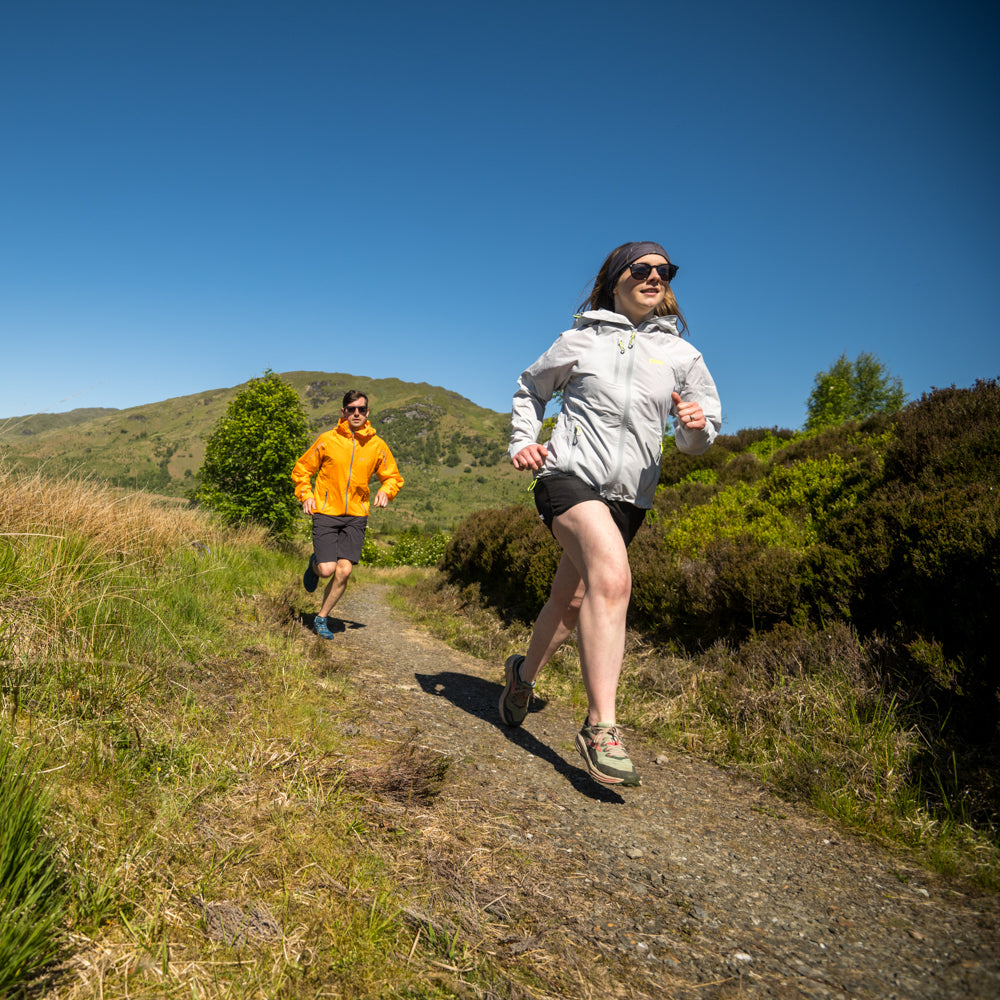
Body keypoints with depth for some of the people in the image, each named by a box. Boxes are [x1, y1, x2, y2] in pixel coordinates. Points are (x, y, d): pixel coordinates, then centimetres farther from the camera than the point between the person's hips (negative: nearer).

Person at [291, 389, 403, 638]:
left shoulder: (377, 445, 3)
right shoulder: (327, 440, -1)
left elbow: (393, 476, 15)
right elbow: (301, 470, 10)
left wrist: (386, 491, -6)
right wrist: (306, 495, -6)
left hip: (356, 516, 2)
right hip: (326, 513, -2)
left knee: (344, 571, -7)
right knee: (327, 570, -10)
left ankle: (322, 618, 14)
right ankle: (314, 564, 28)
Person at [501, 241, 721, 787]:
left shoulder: (681, 354, 10)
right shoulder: (580, 340, 7)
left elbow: (699, 438, 9)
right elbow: (530, 388, 22)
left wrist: (696, 425, -14)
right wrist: (522, 440, 8)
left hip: (628, 495, 4)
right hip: (570, 474, -3)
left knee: (571, 601, 13)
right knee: (612, 576, -29)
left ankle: (524, 671, 42)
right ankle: (600, 725, -25)